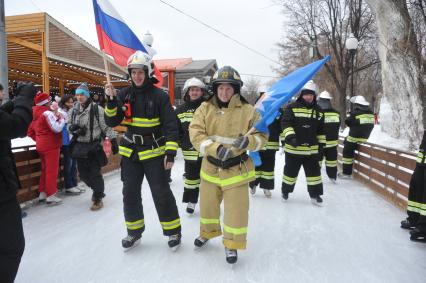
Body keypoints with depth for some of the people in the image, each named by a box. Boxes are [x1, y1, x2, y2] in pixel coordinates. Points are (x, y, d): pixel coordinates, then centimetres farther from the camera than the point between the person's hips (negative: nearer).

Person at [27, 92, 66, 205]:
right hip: (51, 146, -9)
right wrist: (61, 118, -9)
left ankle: (42, 193, 24)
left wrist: (39, 139, 17)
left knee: (45, 170, 17)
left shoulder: (36, 114, 12)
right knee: (52, 171, -3)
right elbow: (57, 128, -24)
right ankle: (50, 196, 2)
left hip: (41, 145, 9)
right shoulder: (47, 113, -17)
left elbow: (30, 131, 16)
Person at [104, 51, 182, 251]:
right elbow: (112, 122, -1)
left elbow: (170, 126, -9)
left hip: (154, 152, -4)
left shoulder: (159, 95, -8)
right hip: (130, 152, 4)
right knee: (130, 193, 10)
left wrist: (170, 153, -14)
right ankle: (134, 232, 28)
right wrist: (111, 101, -17)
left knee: (161, 193, -1)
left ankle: (173, 231, 17)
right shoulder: (124, 94, 3)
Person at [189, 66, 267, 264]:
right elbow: (195, 134, -14)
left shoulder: (248, 111, -7)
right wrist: (216, 148, -31)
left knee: (236, 211, 2)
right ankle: (208, 232, 49)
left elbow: (262, 137, -6)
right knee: (207, 205, 20)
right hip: (211, 168, 3)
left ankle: (232, 244, 28)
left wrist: (248, 141, -29)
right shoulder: (205, 108, -3)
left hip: (236, 170, -2)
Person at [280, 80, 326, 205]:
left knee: (314, 171, 7)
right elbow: (285, 123, -16)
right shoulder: (292, 107, -6)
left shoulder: (318, 111, 9)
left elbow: (321, 130, 15)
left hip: (312, 149, 4)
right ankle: (285, 191, 29)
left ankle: (315, 194, 20)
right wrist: (290, 136, -30)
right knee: (290, 171, 9)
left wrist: (321, 144, 13)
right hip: (293, 148, -3)